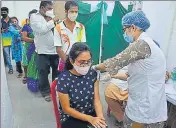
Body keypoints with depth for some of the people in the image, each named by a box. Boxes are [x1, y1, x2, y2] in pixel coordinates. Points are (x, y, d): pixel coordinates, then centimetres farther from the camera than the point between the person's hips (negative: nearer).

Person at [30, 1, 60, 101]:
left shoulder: (52, 17, 12)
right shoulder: (34, 16, -1)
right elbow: (41, 29, -19)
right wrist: (52, 21, -11)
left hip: (55, 50, 4)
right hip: (43, 51, -4)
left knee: (57, 71, 13)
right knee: (44, 73, 6)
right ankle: (46, 92, 24)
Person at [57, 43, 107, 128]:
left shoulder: (92, 74, -6)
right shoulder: (63, 79, -18)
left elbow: (96, 100, -2)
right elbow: (66, 109, -12)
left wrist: (100, 117, -19)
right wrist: (90, 119, -17)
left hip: (91, 113, 3)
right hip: (71, 118, -3)